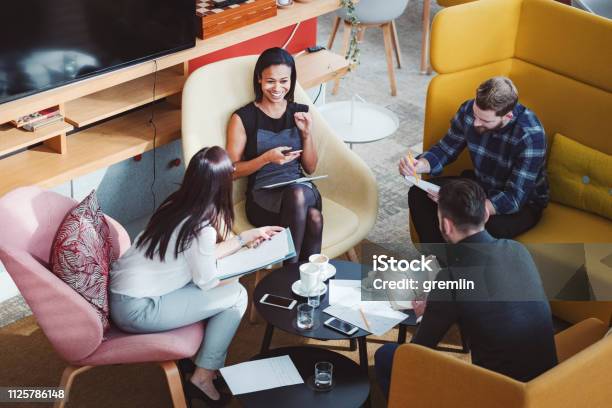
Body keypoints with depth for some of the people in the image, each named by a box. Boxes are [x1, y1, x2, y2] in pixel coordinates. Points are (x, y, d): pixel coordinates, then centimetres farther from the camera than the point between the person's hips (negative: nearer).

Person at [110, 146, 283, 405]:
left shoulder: (176, 205, 3)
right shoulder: (201, 228, -22)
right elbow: (208, 281, -8)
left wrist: (247, 237, 22)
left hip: (120, 290, 8)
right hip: (136, 310, -8)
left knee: (225, 287, 14)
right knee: (236, 296, -2)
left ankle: (210, 361, 22)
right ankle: (203, 378, 8)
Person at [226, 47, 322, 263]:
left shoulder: (300, 113, 12)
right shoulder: (243, 118, 1)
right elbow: (232, 171, 0)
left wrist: (306, 134, -1)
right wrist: (267, 158, -15)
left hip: (302, 189, 3)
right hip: (262, 197, -3)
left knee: (314, 218, -36)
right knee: (297, 195, -38)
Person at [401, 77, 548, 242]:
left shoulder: (531, 135, -32)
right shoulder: (469, 109, -16)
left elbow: (514, 199, -32)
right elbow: (445, 149, 0)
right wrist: (419, 165, -22)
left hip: (523, 202, -5)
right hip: (480, 185, 5)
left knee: (490, 227, -36)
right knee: (418, 194, -11)